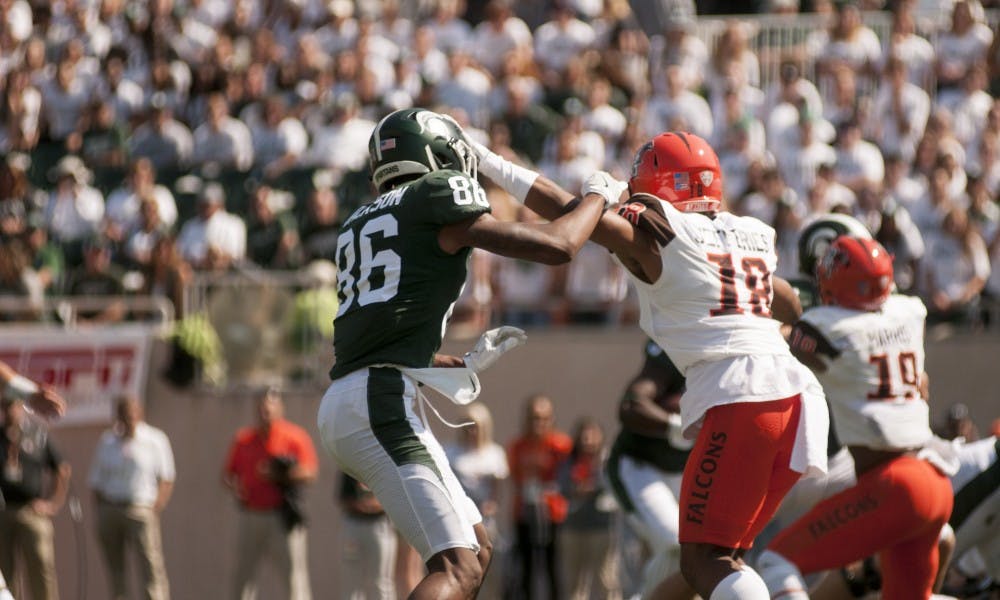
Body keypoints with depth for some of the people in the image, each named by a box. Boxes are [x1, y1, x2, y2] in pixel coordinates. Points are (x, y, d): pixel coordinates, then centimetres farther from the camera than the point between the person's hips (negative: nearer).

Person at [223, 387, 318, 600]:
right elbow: (228, 473, 16)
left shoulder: (295, 437, 0)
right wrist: (234, 486, -6)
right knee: (243, 575, 6)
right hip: (250, 516, 4)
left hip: (282, 518, -4)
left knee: (293, 574, -8)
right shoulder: (243, 439, 12)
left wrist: (278, 476, -18)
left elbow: (309, 474, -7)